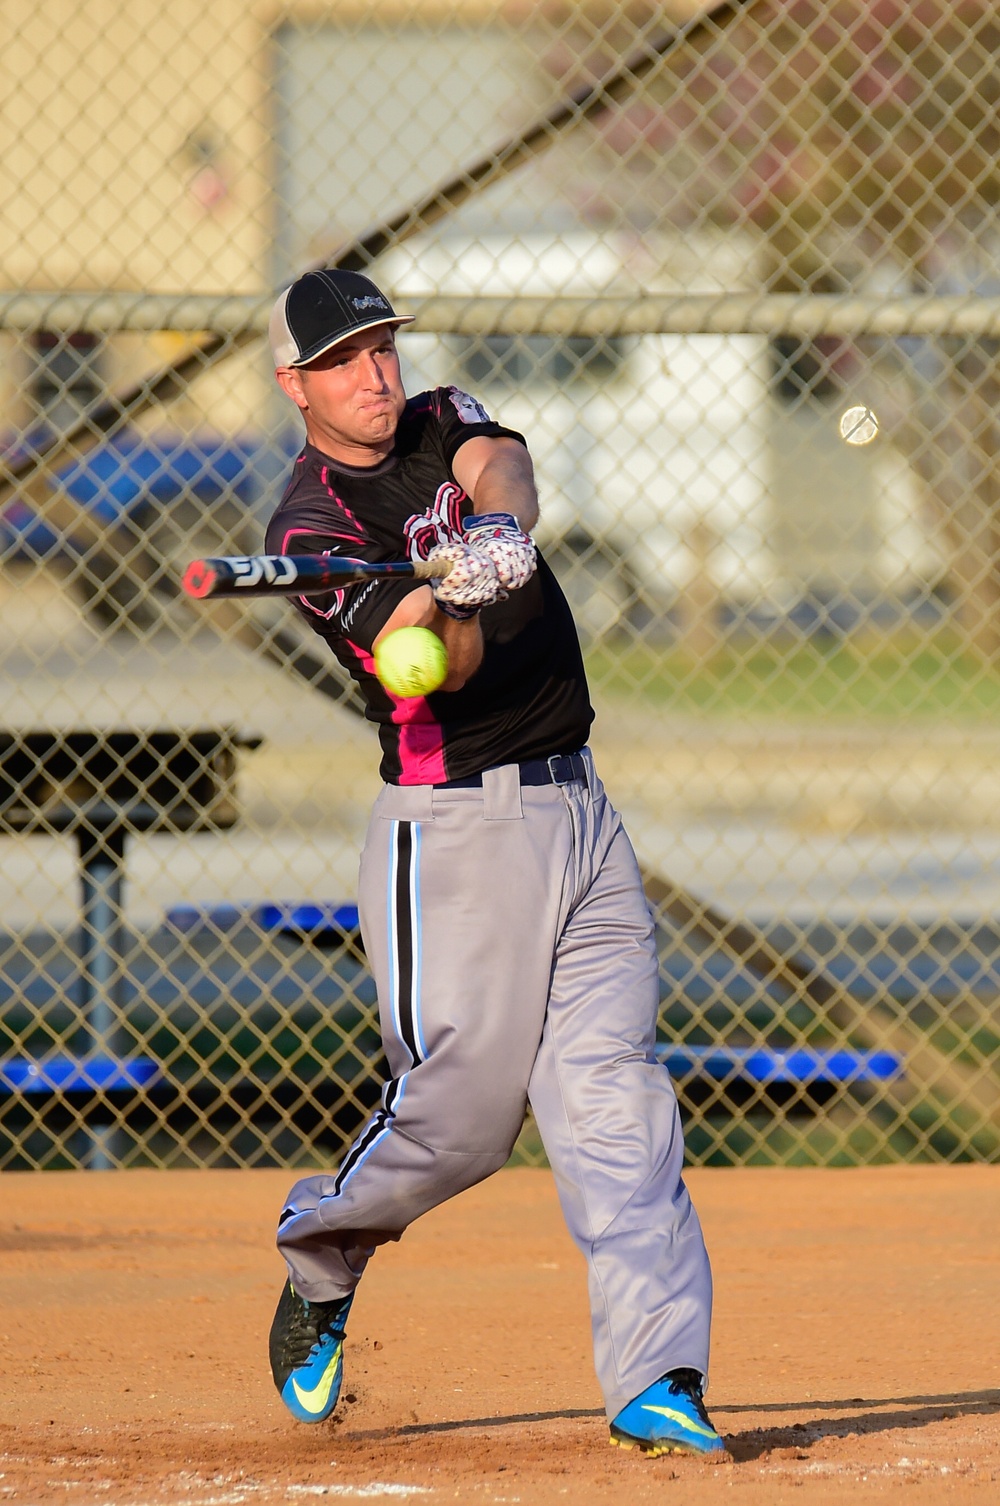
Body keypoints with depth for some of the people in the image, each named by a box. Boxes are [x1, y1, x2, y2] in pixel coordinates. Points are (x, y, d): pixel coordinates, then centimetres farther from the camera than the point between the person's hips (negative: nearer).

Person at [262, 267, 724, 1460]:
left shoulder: (446, 424, 11)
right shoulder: (311, 529, -8)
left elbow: (502, 471, -13)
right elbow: (438, 669, -22)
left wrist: (500, 530, -35)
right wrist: (451, 598, -44)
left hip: (576, 809, 5)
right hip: (453, 833, -5)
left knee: (613, 1093, -5)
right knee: (457, 1111, -4)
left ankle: (657, 1379, -11)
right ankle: (320, 1259, 26)